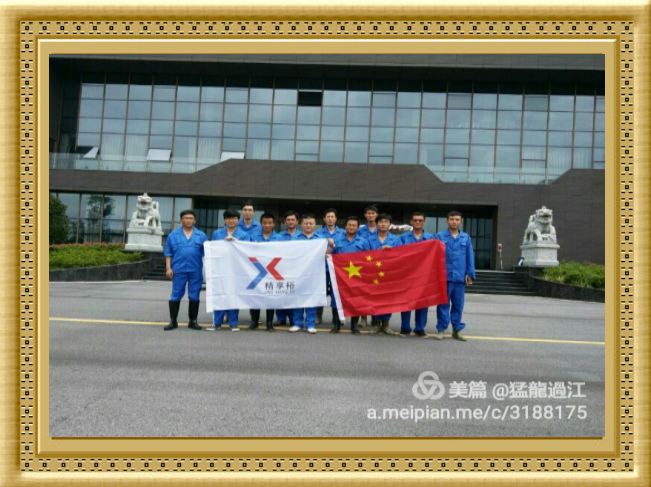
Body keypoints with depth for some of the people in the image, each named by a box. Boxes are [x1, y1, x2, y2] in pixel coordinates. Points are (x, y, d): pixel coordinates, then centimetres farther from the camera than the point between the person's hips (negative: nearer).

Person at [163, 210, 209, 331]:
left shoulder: (201, 235, 8)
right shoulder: (173, 235, 8)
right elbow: (168, 253, 6)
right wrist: (168, 268, -1)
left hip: (196, 271, 1)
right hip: (179, 270, -1)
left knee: (194, 296, 6)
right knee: (176, 296, 3)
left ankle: (193, 321, 16)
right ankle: (173, 321, 12)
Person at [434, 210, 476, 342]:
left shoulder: (466, 238, 7)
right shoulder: (440, 236, -1)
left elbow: (470, 257, 9)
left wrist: (470, 274, 4)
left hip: (460, 276, 3)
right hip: (444, 276, -2)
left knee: (458, 304, 10)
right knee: (443, 304, 3)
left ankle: (457, 329, 21)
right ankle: (441, 329, 12)